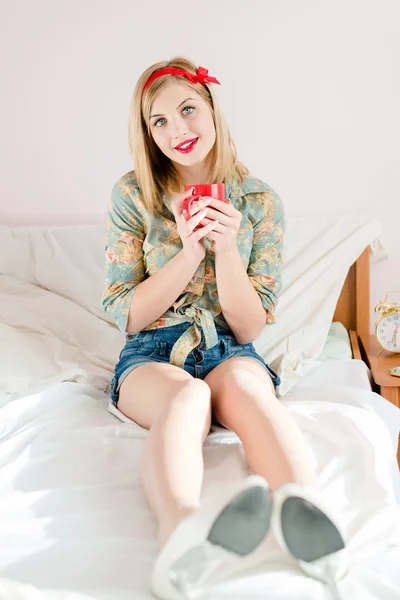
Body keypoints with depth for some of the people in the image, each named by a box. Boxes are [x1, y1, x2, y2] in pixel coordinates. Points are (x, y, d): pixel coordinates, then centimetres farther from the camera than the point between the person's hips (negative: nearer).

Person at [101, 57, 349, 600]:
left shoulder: (261, 201, 3)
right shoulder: (133, 195, 2)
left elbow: (249, 328, 1)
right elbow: (125, 315, -1)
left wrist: (226, 247, -16)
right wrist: (190, 251, -14)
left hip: (229, 351, 1)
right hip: (151, 356, -1)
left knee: (243, 382, -36)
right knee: (188, 395, -37)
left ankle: (302, 504, -65)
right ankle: (182, 530, -68)